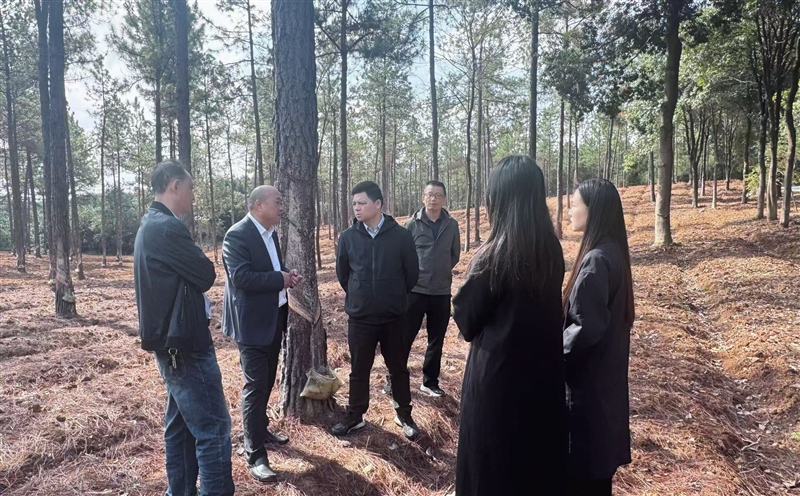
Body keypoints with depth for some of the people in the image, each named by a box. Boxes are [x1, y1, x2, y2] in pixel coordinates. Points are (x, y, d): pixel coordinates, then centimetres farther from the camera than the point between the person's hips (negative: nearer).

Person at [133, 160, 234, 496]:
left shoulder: (150, 226, 13)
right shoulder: (168, 228, -20)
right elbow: (206, 276, -13)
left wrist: (192, 267, 2)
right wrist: (198, 264, 4)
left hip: (172, 341, 11)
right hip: (184, 344, -11)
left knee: (181, 423, 19)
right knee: (213, 428, -6)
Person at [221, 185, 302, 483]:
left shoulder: (271, 233, 9)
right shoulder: (237, 235, -19)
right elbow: (241, 277, -28)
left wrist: (287, 275, -2)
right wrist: (280, 279, -20)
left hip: (274, 318, 9)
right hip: (252, 322, -9)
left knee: (267, 381, 20)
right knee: (255, 385, -3)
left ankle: (261, 429, 39)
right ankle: (255, 455, 7)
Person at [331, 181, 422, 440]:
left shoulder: (401, 236, -10)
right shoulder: (348, 237, -6)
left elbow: (412, 273, 1)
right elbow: (342, 273, 9)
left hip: (394, 317, -1)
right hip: (359, 317, 1)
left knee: (398, 368, 14)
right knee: (359, 370, 13)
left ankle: (404, 415, 31)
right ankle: (355, 416, 31)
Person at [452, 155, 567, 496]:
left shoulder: (493, 256, -21)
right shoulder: (551, 249, -3)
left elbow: (466, 319, -10)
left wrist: (468, 288, 6)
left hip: (498, 373, -6)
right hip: (544, 370, 6)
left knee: (493, 464, 13)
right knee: (539, 454, 23)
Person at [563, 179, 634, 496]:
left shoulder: (596, 260, -22)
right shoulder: (612, 252, 7)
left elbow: (586, 328, -26)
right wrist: (560, 332, 11)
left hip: (587, 380, -9)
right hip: (605, 376, 9)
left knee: (582, 470, 6)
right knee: (596, 464, 22)